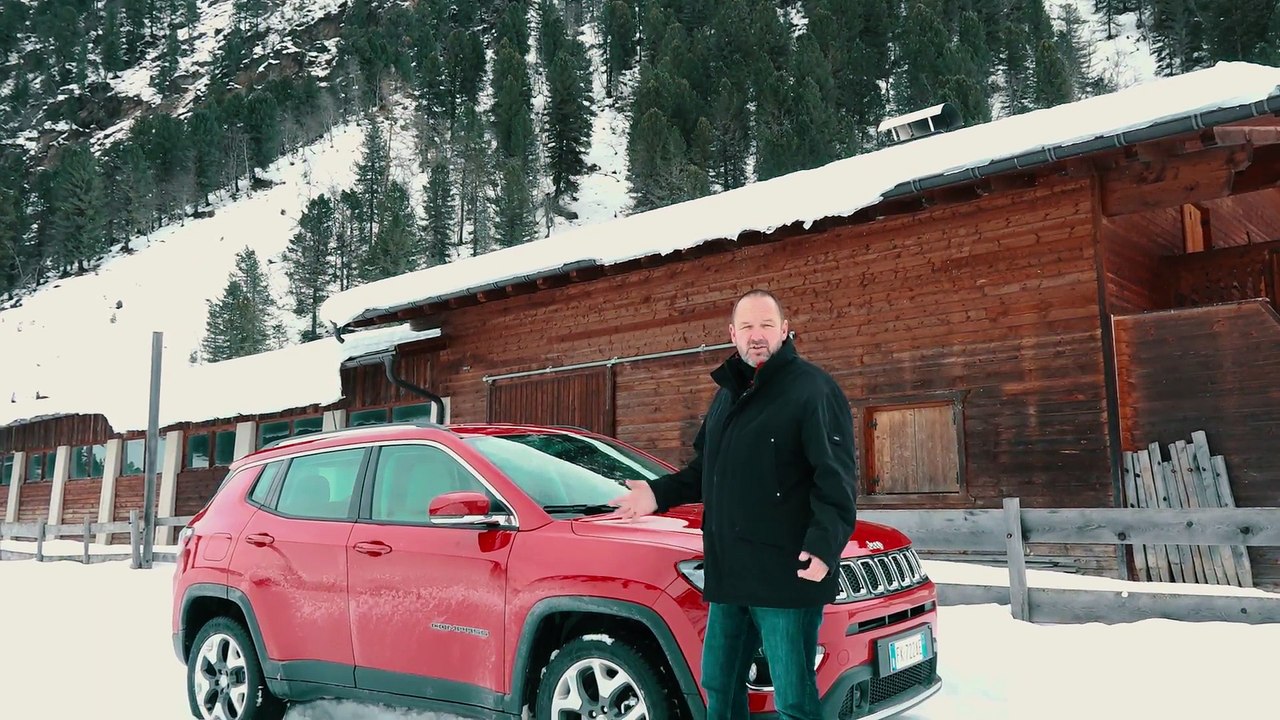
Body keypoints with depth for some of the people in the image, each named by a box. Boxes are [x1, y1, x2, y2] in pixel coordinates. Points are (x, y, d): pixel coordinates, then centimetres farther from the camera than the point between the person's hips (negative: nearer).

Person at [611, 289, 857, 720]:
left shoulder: (812, 389, -9)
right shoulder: (728, 392, 17)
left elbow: (835, 478, -18)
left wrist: (824, 544, -30)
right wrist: (659, 494, 14)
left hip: (786, 573, -8)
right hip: (728, 571, 8)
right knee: (718, 685, 18)